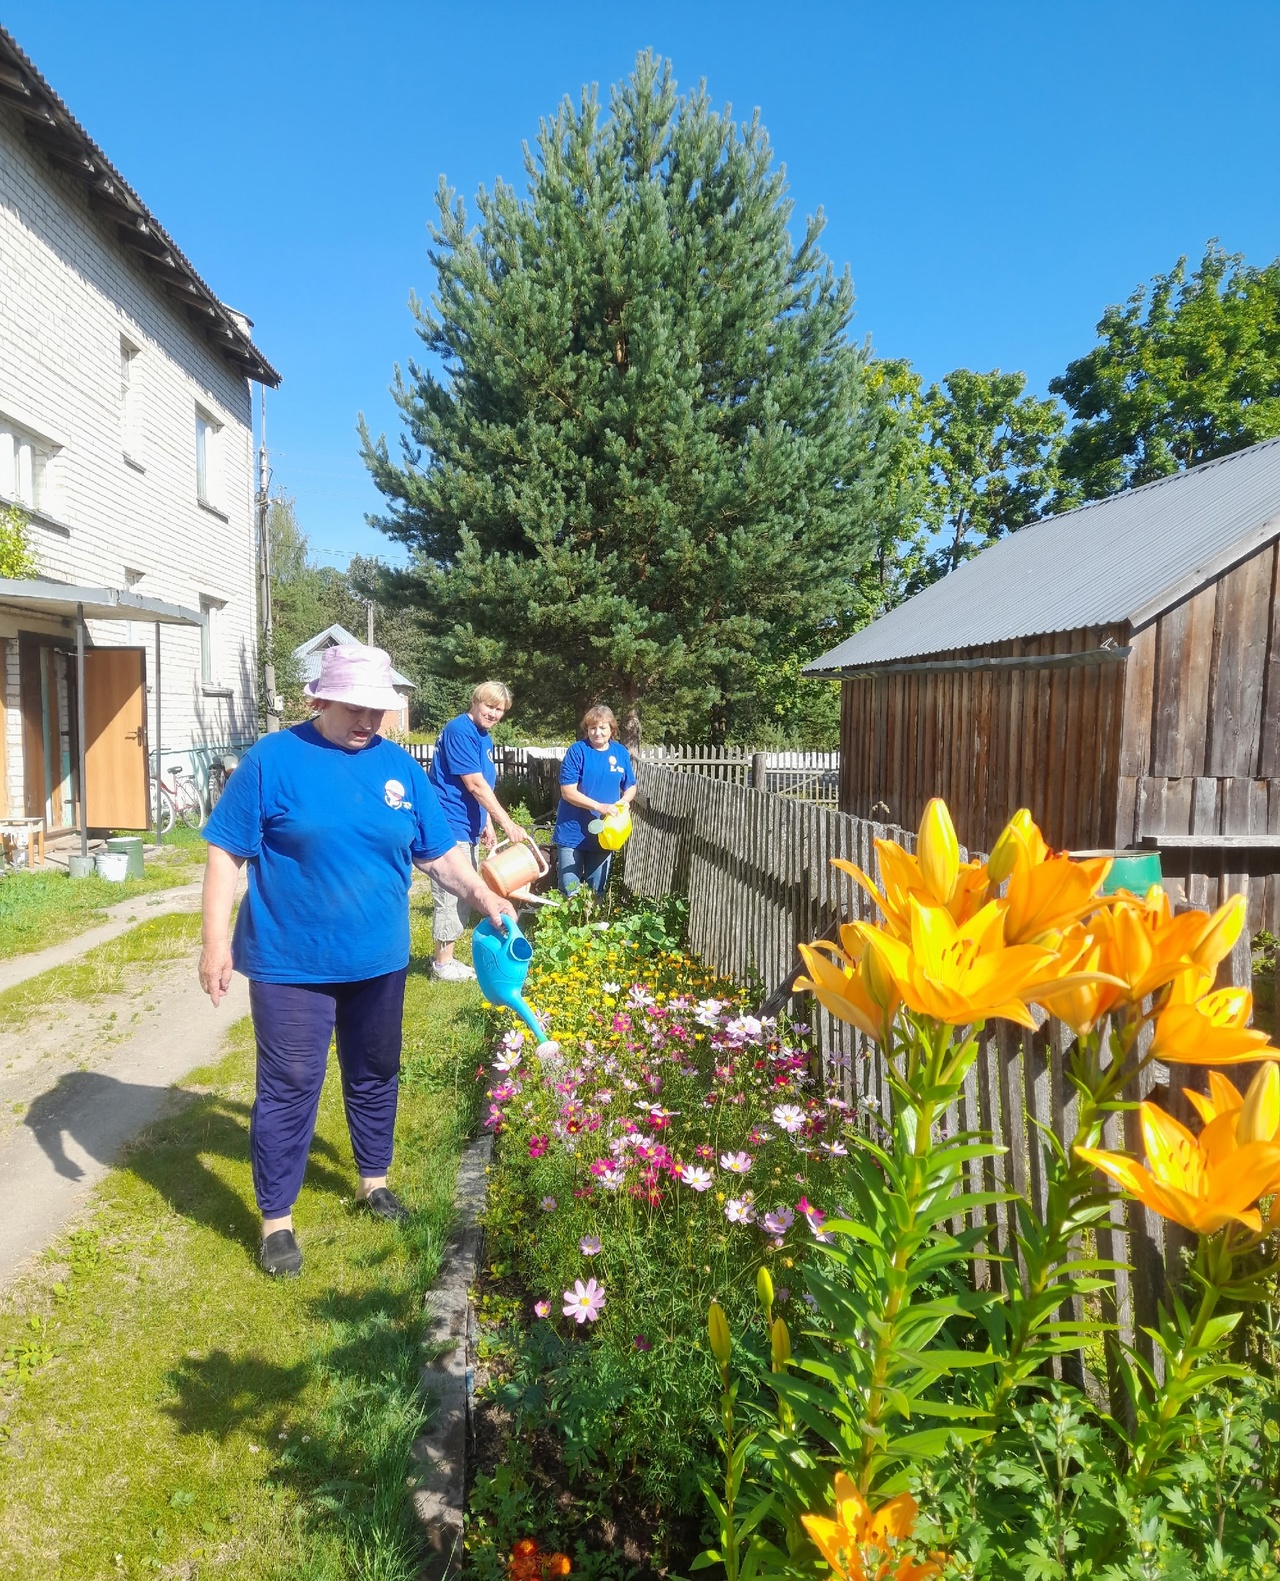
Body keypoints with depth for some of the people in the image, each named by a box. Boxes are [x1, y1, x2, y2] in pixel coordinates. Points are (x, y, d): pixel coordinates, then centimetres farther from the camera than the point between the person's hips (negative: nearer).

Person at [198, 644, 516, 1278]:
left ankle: (374, 1181, 41)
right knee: (289, 1088, 4)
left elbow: (438, 853, 8)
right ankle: (276, 1219, 23)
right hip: (291, 964, -4)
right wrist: (216, 940, -12)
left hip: (379, 962, 5)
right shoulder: (273, 759, -9)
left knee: (376, 1076, 19)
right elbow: (227, 852, -7)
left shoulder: (400, 766, 3)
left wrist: (483, 896, -5)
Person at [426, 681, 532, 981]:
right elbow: (475, 785, -21)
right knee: (452, 894, -3)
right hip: (450, 827, -10)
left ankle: (445, 957, 26)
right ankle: (442, 964, 9)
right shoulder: (460, 731, -16)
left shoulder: (484, 738, 13)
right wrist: (508, 824, -20)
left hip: (468, 829, 10)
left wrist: (488, 826, 15)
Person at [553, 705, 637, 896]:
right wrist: (599, 806, -24)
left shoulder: (621, 753, 3)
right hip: (573, 833, -3)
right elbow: (568, 792, -15)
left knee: (597, 891, 14)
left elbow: (630, 787, 14)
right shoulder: (577, 751, -10)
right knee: (569, 891, 3)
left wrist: (623, 801, -9)